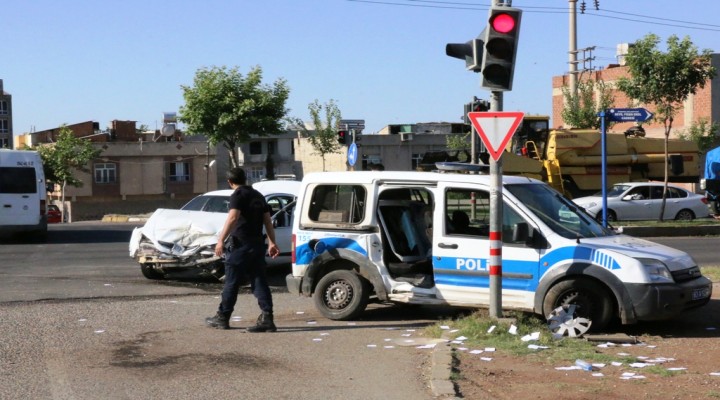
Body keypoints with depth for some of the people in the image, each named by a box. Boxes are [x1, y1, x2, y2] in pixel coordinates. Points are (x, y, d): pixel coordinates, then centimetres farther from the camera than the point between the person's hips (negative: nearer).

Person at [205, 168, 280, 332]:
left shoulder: (238, 195, -7)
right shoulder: (258, 195, 17)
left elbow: (233, 218, -22)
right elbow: (267, 221, 16)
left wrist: (221, 240, -25)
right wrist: (272, 243, 17)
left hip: (240, 245, -7)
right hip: (257, 245, 7)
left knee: (231, 283, 2)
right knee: (259, 282, 3)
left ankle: (222, 318, 11)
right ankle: (267, 318, -6)